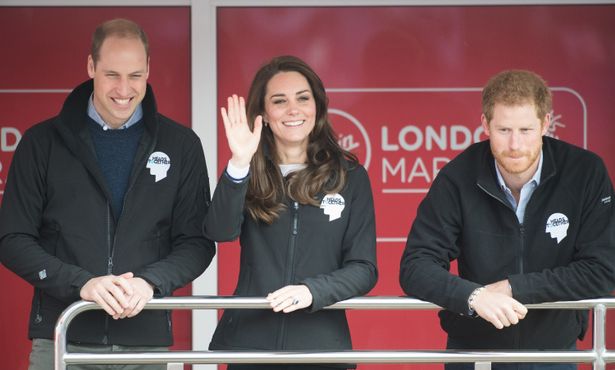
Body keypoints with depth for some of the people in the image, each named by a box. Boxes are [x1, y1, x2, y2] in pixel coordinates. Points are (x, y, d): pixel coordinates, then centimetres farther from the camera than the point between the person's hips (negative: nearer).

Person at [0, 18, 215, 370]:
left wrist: (151, 281, -14)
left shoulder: (181, 145, 6)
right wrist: (80, 282, -14)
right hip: (61, 340, -1)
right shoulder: (43, 142, 4)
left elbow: (197, 242, 6)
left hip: (146, 340, 1)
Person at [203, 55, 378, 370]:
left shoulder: (350, 177, 3)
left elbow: (364, 268, -1)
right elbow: (220, 232, -14)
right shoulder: (248, 175, 4)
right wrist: (239, 164, -25)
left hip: (320, 344, 0)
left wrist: (312, 291, -17)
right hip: (248, 343, 0)